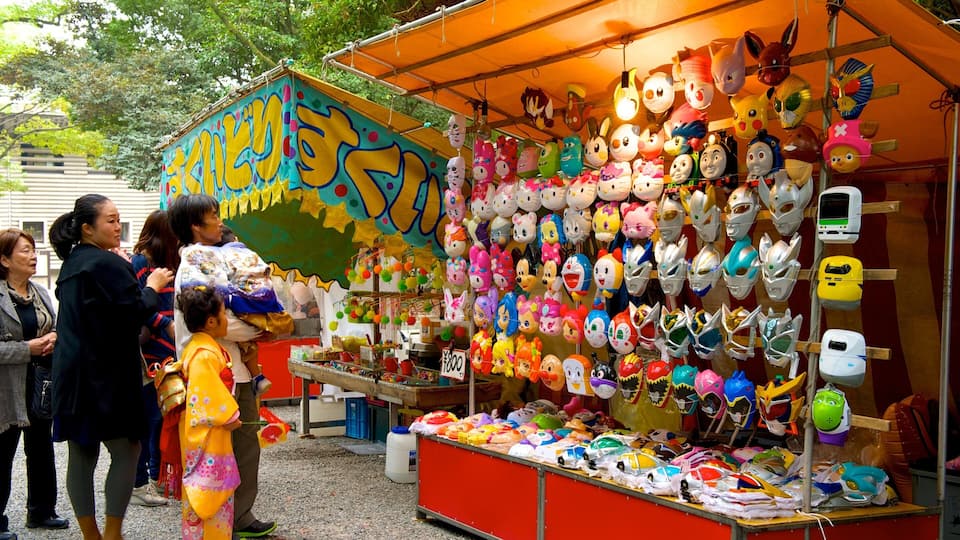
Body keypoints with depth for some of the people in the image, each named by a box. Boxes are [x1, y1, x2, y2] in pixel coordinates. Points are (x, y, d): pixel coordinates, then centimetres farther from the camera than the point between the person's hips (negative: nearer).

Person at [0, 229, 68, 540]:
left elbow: (56, 328, 19)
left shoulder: (41, 293, 9)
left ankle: (41, 511, 30)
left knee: (41, 450, 16)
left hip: (41, 384, 7)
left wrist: (54, 338, -3)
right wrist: (28, 349, -21)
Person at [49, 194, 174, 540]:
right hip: (105, 376, -9)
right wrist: (153, 285, 0)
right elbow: (136, 313, -17)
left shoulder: (72, 264, 14)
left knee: (81, 454, 9)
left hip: (72, 375, 9)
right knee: (126, 450, 1)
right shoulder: (107, 264, -14)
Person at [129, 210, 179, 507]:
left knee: (161, 415, 13)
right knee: (148, 417, -4)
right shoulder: (140, 263, -10)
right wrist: (166, 325, -23)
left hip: (167, 352, 8)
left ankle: (156, 474, 24)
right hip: (149, 354, -8)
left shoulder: (165, 263, 16)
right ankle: (139, 483, 5)